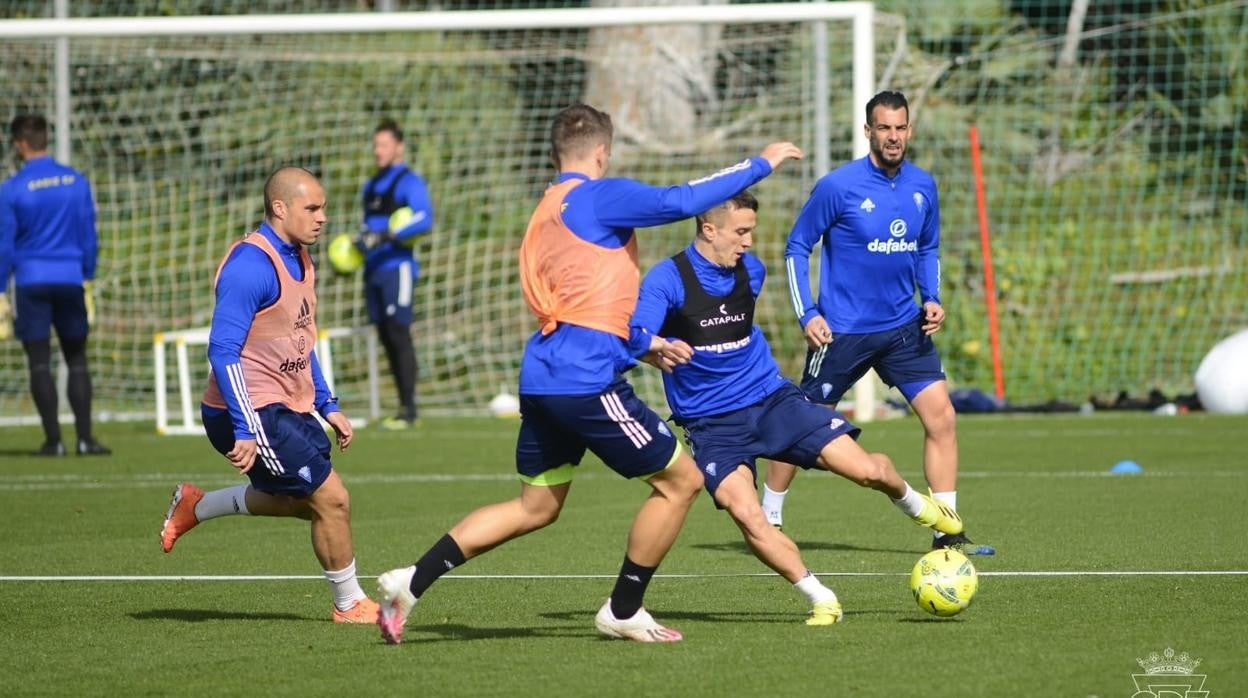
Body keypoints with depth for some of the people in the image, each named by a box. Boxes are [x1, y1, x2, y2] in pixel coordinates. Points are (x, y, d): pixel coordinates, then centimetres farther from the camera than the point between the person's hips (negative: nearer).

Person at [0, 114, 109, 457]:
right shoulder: (77, 182, 3)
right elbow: (88, 236, 7)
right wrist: (88, 278, 16)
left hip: (31, 283, -2)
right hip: (70, 280, 2)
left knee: (39, 362, 1)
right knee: (76, 360, 8)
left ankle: (53, 439, -2)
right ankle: (84, 437, 1)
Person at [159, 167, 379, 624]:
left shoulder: (298, 260, 11)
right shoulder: (251, 265, -20)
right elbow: (223, 351, -23)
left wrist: (327, 406, 18)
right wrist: (244, 431, -27)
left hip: (289, 409, 10)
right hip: (253, 414, -10)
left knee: (302, 499, 20)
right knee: (330, 498, -7)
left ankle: (195, 507, 30)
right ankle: (349, 604, 9)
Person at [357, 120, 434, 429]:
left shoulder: (409, 182, -5)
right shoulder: (371, 186, 21)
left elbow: (424, 219, -20)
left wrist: (386, 236, -26)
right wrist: (358, 244, 14)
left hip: (396, 266, -8)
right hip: (373, 269, 8)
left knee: (398, 334, -12)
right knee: (386, 337, 6)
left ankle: (408, 410, -12)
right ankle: (403, 407, 8)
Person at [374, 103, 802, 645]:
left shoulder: (545, 213, 21)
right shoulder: (597, 198, -6)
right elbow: (681, 201, -15)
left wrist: (641, 345, 33)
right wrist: (761, 164, -6)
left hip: (542, 376, 9)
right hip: (586, 381, -9)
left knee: (536, 507, 18)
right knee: (680, 481, 3)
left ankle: (411, 582, 10)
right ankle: (623, 611, 9)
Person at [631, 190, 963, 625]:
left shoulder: (750, 271, 5)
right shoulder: (667, 279, -14)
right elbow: (635, 336, -29)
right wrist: (658, 347, -47)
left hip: (771, 398, 4)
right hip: (712, 425, -4)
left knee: (868, 471, -9)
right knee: (746, 516, -26)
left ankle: (913, 504, 28)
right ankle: (820, 600, -8)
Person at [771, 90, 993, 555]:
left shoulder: (923, 186, 3)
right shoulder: (838, 186, -12)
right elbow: (797, 247, -4)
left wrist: (932, 299, 2)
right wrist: (808, 314, -11)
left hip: (903, 328, 4)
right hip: (843, 330, -4)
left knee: (940, 415, -8)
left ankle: (946, 531, -2)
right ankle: (768, 521, 20)